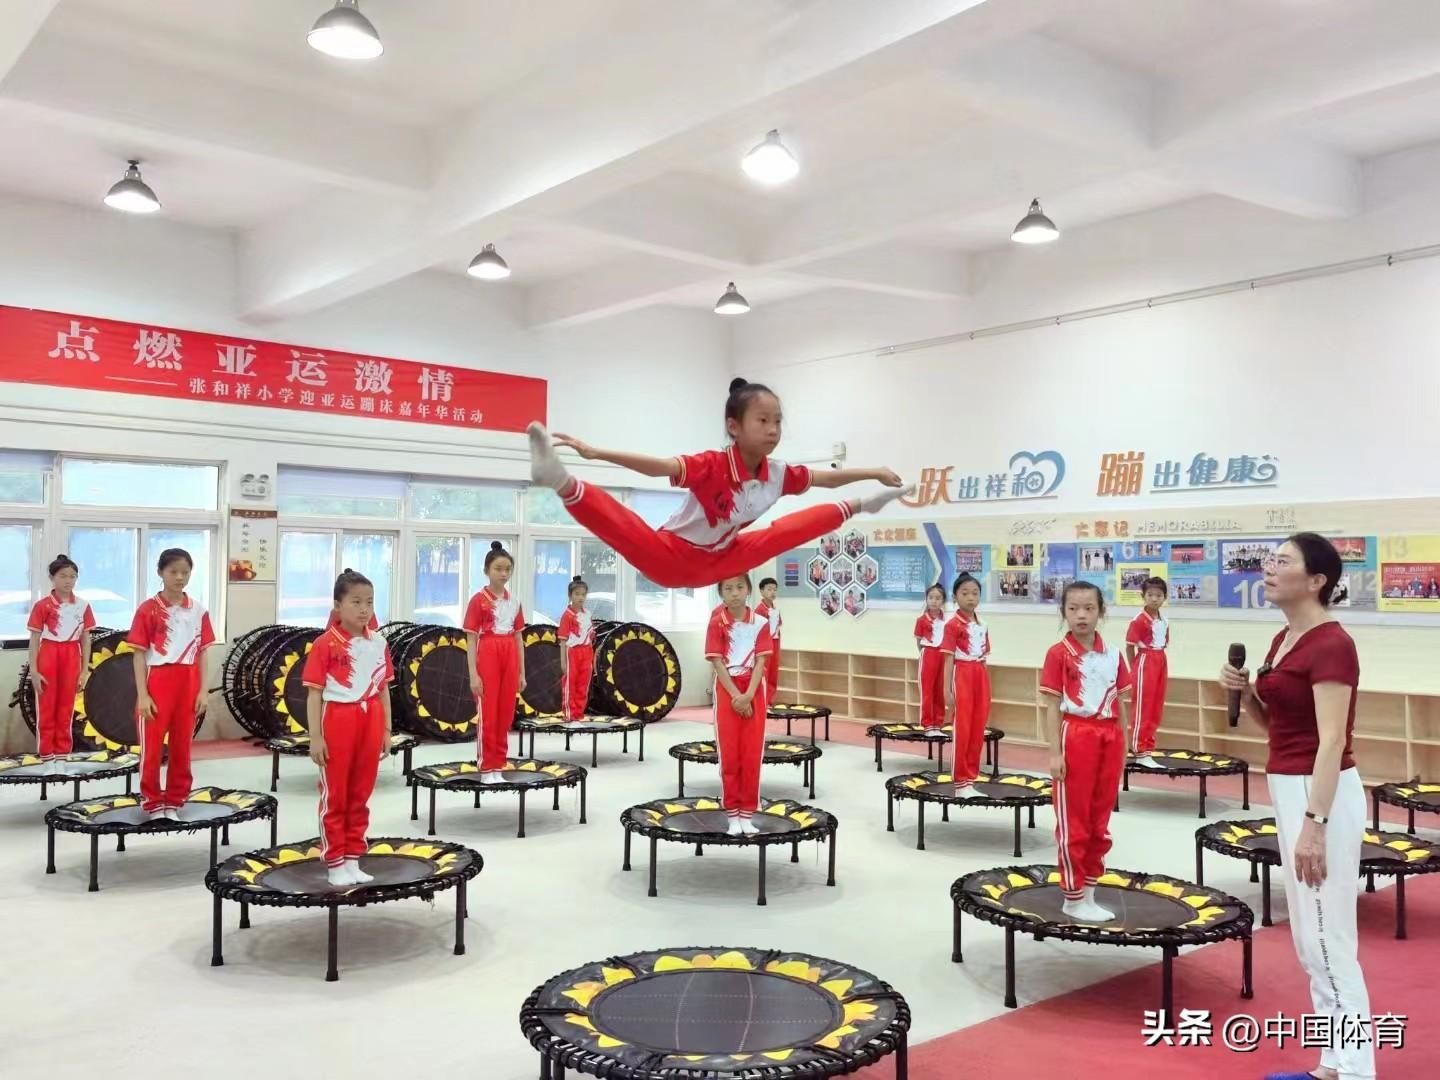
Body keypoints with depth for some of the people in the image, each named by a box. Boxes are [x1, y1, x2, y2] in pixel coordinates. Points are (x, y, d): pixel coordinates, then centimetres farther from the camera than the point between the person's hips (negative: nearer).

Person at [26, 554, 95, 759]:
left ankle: (63, 753, 18)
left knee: (66, 709, 8)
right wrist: (33, 670, -7)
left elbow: (85, 640, 6)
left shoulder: (83, 606, 2)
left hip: (71, 658, 2)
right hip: (48, 657, -2)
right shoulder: (42, 605, -5)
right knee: (46, 709, 3)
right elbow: (34, 639, -3)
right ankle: (46, 755, 10)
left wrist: (85, 671, 3)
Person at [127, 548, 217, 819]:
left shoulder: (198, 611, 5)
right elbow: (139, 654, -5)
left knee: (182, 746, 10)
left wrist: (203, 691, 2)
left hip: (187, 686, 3)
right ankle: (152, 802, 16)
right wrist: (142, 695, -10)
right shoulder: (148, 609, -5)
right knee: (152, 747, 3)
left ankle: (175, 800, 21)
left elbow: (201, 653, 8)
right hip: (157, 685, -3)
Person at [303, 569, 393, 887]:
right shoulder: (325, 644, -9)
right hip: (337, 722, -5)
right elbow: (314, 693, -8)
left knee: (361, 796, 13)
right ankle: (335, 864, 16)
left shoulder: (378, 643, 5)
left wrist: (386, 729, 9)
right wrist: (315, 736, -11)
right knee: (334, 797, 6)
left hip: (369, 724, 5)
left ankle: (353, 860, 24)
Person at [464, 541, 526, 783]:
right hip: (487, 657, -5)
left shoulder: (514, 602, 10)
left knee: (506, 715, 8)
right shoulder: (478, 600, -5)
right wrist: (473, 674, -11)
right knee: (488, 716, -1)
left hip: (509, 658, 5)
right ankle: (486, 768, 7)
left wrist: (521, 673, 10)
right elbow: (471, 639, -6)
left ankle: (498, 766, 16)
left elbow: (518, 638, 13)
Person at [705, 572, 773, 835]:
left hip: (754, 692, 1)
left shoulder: (760, 623, -1)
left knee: (752, 755, 3)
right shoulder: (717, 623, -4)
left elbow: (761, 662, -4)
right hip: (727, 691, -1)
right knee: (729, 755, 2)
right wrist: (736, 696, -15)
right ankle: (733, 815, 10)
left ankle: (747, 815, 11)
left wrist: (748, 695, -15)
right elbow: (717, 663, -8)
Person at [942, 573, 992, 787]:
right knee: (961, 729, -3)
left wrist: (986, 686, 13)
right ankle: (960, 781, 4)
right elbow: (949, 659, -10)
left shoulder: (982, 626, 10)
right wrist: (947, 690, -14)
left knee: (978, 729, 9)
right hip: (961, 676, -6)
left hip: (980, 676, 6)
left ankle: (972, 776, 19)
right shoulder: (953, 625, -8)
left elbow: (983, 658, 14)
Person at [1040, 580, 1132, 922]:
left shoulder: (1113, 655, 6)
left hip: (1108, 739, 5)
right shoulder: (1059, 653, -7)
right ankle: (1073, 898, 13)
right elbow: (1052, 706, -8)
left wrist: (1122, 748, 9)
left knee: (1100, 821, 13)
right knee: (1072, 822, 3)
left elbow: (1120, 704, 10)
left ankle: (1089, 894, 25)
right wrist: (1055, 752, -11)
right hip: (1075, 737, -5)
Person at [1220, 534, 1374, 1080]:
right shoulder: (1284, 639, 11)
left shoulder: (1331, 644, -17)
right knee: (1310, 940, 15)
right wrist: (1244, 691, 1)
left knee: (1328, 941, -2)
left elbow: (1332, 741, -22)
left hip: (1321, 795, -10)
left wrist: (1314, 823, -26)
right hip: (1289, 791, 10)